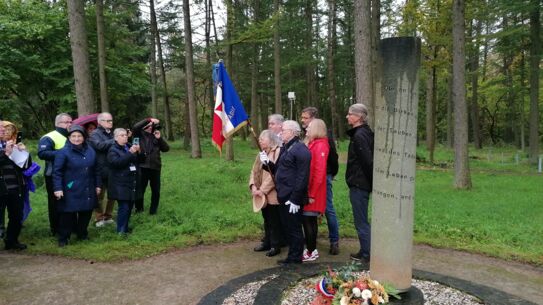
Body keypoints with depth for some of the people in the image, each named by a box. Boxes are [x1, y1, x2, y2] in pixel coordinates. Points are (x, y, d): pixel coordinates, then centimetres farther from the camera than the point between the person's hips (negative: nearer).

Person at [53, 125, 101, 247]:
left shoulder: (90, 151, 8)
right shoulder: (64, 152, -8)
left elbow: (96, 170, 14)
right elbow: (57, 172, -10)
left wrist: (98, 185, 13)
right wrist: (58, 188, -16)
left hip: (88, 190, 5)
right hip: (70, 191, -5)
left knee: (86, 212, 12)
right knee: (67, 214, 0)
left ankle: (82, 233, 31)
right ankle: (63, 238, 15)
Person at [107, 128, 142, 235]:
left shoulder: (129, 146, 15)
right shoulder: (113, 150, -3)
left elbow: (139, 160, 16)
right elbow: (117, 162, -21)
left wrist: (138, 152, -5)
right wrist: (130, 153, -24)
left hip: (132, 182, 6)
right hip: (121, 184, -6)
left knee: (129, 207, 10)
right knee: (124, 207, -10)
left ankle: (125, 227, 22)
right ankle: (121, 230, 0)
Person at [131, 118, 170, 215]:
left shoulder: (155, 136, 13)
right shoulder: (139, 134, 4)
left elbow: (166, 148, 6)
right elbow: (135, 127, -18)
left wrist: (159, 138, -7)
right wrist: (149, 120, -20)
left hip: (155, 167, 3)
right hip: (142, 167, -3)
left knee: (156, 190, 8)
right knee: (140, 189, 4)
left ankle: (153, 210, 22)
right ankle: (139, 209, 22)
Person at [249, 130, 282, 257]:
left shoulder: (278, 152, -13)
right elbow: (254, 171, 11)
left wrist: (263, 190, -19)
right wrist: (253, 186, -5)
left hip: (272, 194, -8)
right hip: (262, 195, 8)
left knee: (274, 221, 3)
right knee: (266, 220, 18)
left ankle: (275, 246, 14)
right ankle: (267, 242, 30)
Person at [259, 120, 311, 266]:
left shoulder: (301, 150, -15)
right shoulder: (285, 148, 16)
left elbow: (302, 177, -21)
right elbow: (278, 170, 20)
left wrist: (295, 199, -22)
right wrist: (267, 163, 2)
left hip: (292, 198, -10)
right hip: (284, 196, 10)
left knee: (294, 229, 2)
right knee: (287, 227, 17)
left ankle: (295, 259, 16)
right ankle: (292, 256, 29)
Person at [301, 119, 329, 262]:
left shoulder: (320, 145, -13)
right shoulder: (312, 144, 13)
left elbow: (319, 172, -19)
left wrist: (312, 194, -19)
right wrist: (309, 192, 11)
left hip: (312, 192, -8)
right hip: (308, 191, 8)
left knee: (308, 220, -2)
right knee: (309, 220, 14)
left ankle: (311, 252, 9)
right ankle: (311, 248, 23)